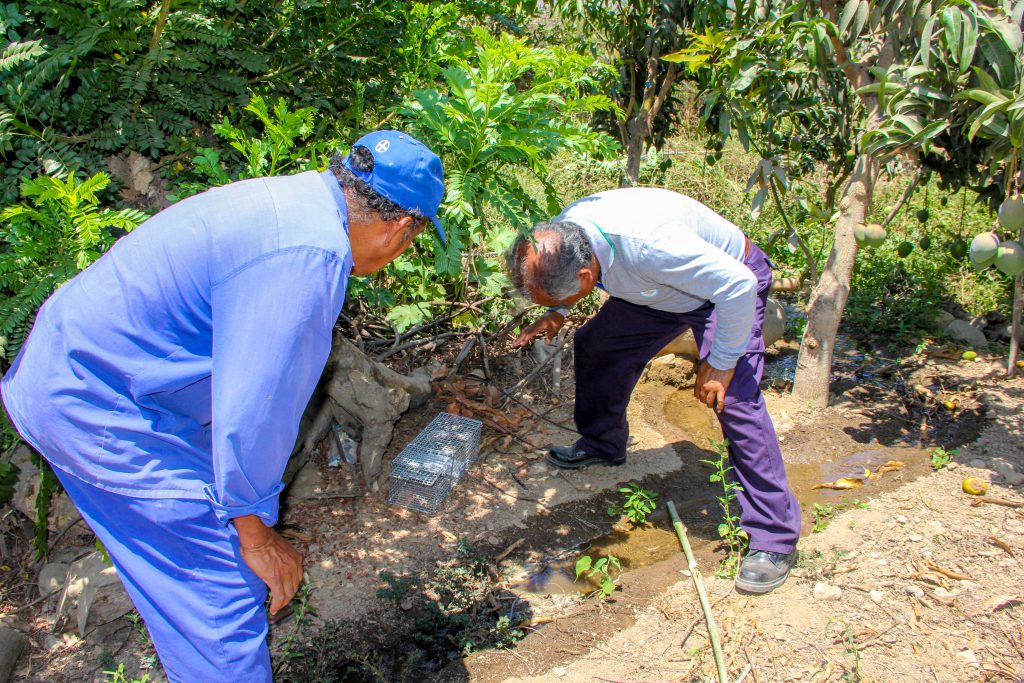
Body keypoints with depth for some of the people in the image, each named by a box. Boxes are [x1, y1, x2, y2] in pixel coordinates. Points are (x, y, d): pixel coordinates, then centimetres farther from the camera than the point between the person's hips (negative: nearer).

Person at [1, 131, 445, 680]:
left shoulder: (297, 197, 4)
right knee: (224, 592, -4)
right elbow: (252, 409, -25)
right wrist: (256, 533, -10)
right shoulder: (310, 257, -28)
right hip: (99, 410, -10)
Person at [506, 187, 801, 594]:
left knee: (734, 399, -19)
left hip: (727, 284, -7)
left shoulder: (648, 243, -44)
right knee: (595, 345, 5)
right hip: (657, 288, 7)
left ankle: (774, 538, -9)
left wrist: (721, 363, -25)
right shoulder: (560, 235, -20)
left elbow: (739, 285, -34)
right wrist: (557, 313, -11)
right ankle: (602, 444, 30)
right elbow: (558, 279, 7)